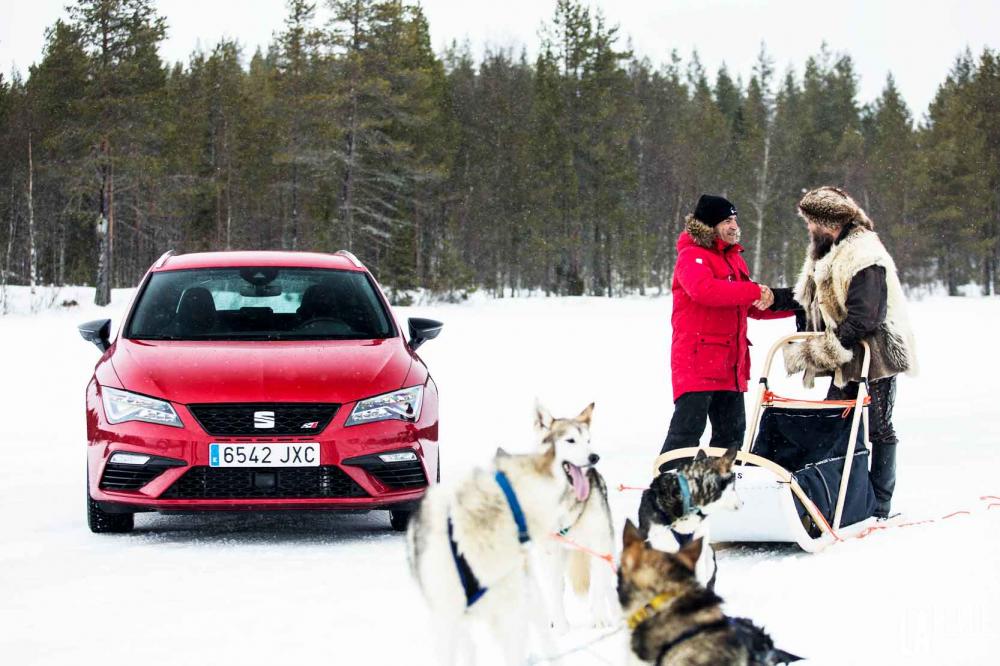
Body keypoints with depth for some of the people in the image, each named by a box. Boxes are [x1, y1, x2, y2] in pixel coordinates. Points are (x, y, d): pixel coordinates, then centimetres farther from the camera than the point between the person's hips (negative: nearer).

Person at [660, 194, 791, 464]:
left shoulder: (734, 260, 20)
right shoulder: (692, 257, -9)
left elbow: (753, 308, 26)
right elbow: (704, 289, -30)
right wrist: (755, 291, -30)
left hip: (730, 365, 9)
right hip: (697, 362, -9)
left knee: (732, 431, 13)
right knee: (687, 429, -12)